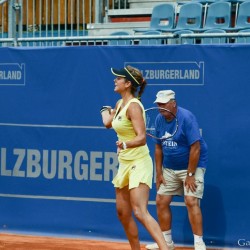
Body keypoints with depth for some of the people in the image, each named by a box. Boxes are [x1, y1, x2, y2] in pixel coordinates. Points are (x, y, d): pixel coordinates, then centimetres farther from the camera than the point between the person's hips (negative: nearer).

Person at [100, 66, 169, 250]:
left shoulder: (133, 106, -17)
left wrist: (125, 144, -42)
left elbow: (141, 138, -26)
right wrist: (106, 110, 46)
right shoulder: (120, 104, 9)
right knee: (123, 213, 11)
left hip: (139, 164, -9)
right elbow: (108, 123, 29)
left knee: (140, 212, -21)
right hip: (124, 164, 9)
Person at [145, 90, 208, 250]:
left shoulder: (186, 117, -20)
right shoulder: (160, 120, 0)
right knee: (161, 201, 5)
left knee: (191, 201, -19)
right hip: (169, 168, 7)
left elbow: (195, 148, -22)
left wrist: (190, 175, -22)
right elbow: (159, 148, 8)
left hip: (192, 165, -7)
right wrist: (159, 173, 4)